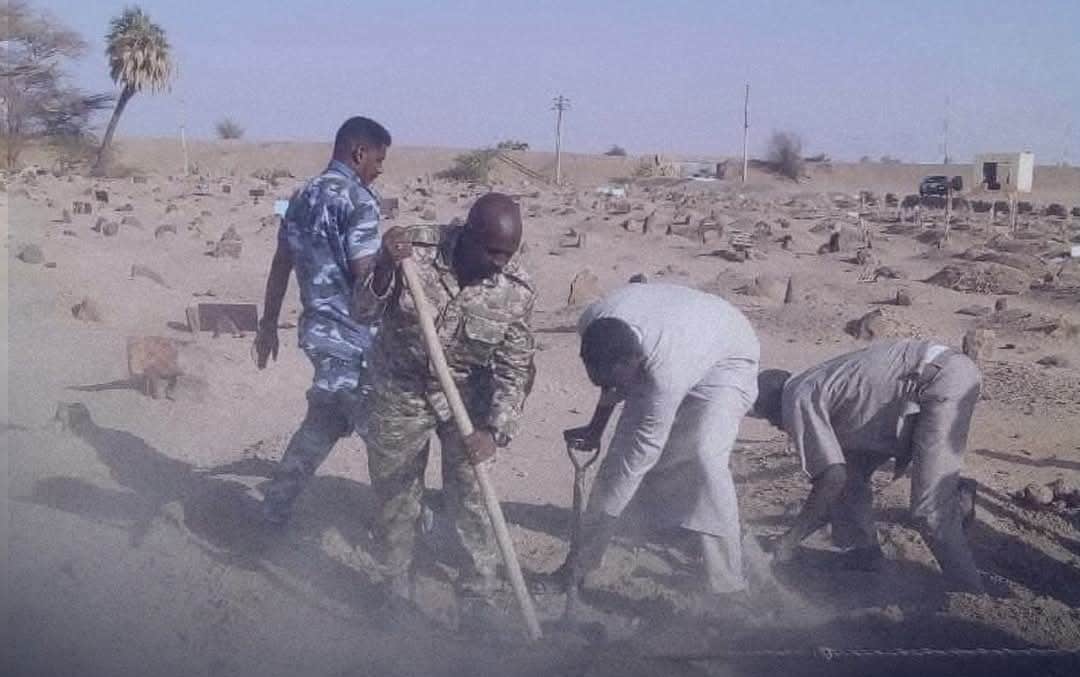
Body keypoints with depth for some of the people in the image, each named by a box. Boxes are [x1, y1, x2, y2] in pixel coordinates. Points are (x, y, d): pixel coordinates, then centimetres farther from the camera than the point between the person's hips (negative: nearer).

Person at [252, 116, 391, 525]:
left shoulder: (302, 197, 13)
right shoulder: (357, 199, -14)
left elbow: (280, 265, 18)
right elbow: (365, 273, -22)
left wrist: (268, 323, 24)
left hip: (316, 328, 9)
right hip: (352, 336, -9)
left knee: (324, 420, 20)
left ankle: (276, 505, 24)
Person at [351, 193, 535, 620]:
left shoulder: (517, 290, -18)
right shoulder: (413, 249, -22)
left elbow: (515, 369, -14)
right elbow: (362, 313, -16)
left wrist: (494, 431, -26)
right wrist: (384, 270, -35)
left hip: (468, 398, 0)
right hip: (400, 393, 0)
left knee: (471, 498, 0)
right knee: (395, 495, 12)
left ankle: (479, 595, 17)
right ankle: (397, 589, 33)